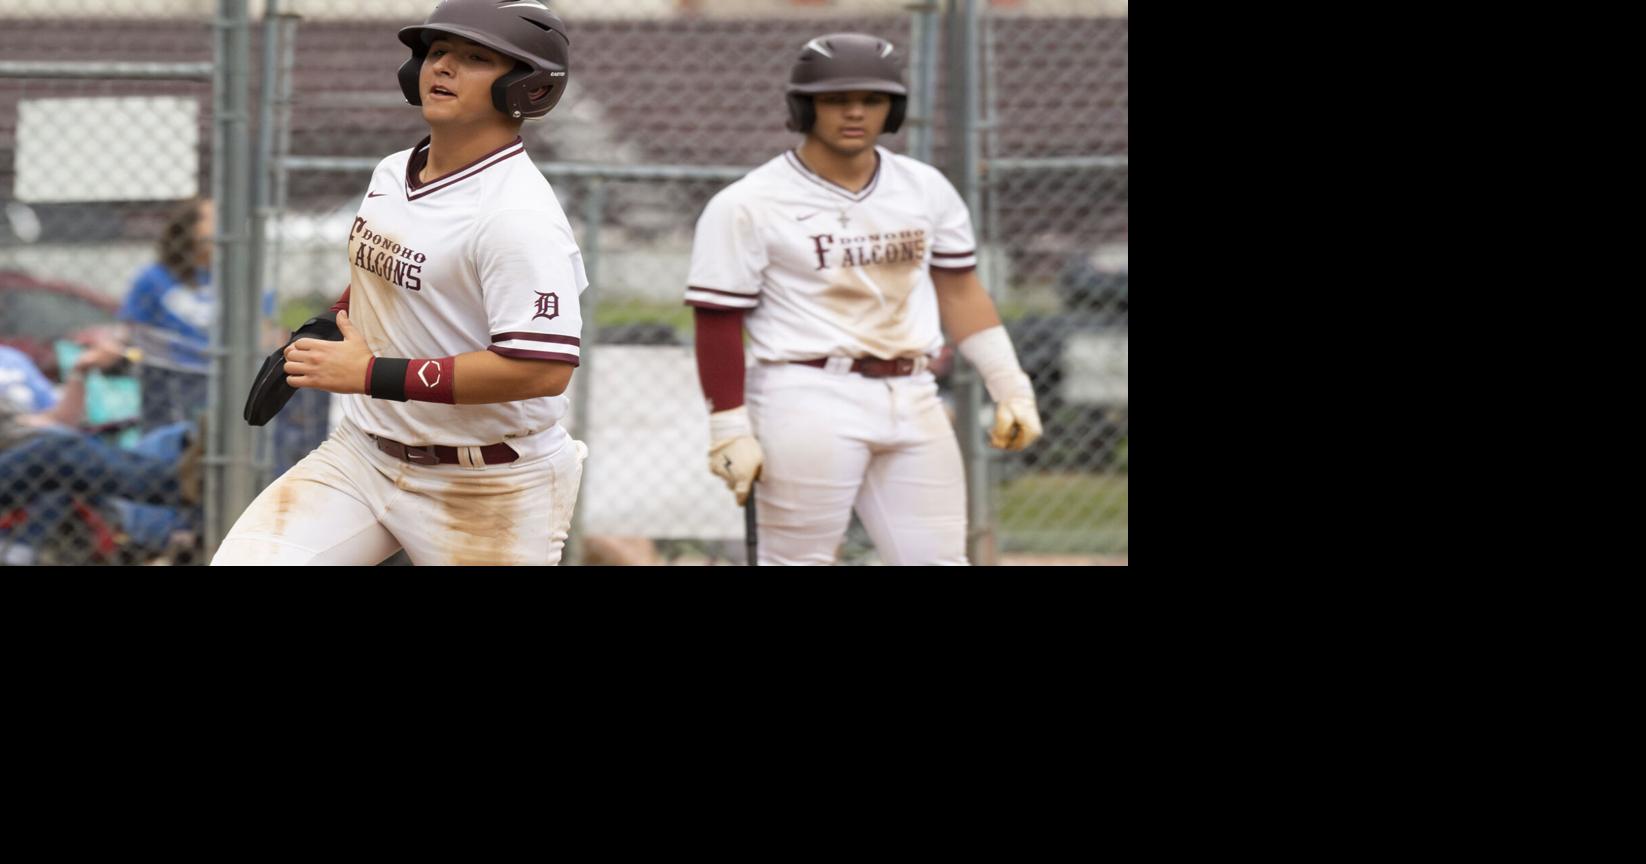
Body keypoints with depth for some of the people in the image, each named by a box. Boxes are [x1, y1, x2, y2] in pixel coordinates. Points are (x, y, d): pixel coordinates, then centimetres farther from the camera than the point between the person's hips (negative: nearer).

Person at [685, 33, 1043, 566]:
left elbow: (960, 292, 16)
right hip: (807, 400, -5)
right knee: (799, 564, -5)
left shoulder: (925, 188, 10)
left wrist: (1010, 388, 9)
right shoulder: (748, 205, -6)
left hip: (913, 402, 5)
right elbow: (718, 323, -7)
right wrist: (730, 431, -12)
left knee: (938, 561, 4)